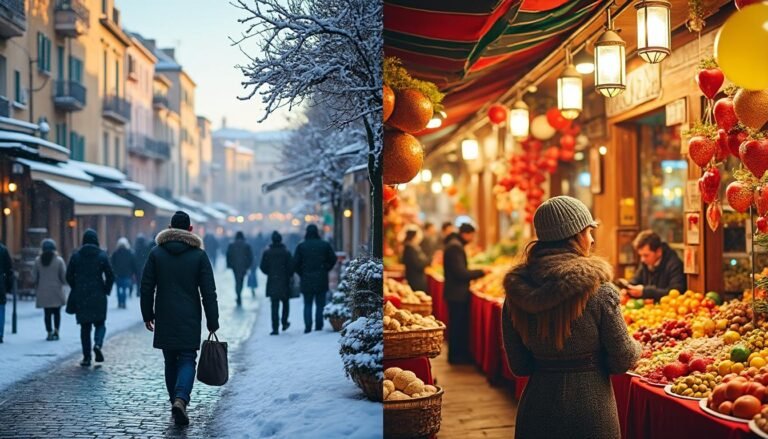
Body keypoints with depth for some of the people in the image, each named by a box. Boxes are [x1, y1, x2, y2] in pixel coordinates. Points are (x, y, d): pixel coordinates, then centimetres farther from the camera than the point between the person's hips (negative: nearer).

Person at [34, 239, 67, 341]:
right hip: (56, 291, -1)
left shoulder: (38, 260, -2)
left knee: (47, 313, 7)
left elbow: (34, 276, 2)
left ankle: (49, 332, 4)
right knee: (57, 312, 11)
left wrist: (37, 287, 19)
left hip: (43, 291, 1)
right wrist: (63, 282, 15)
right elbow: (64, 276, -7)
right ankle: (56, 331, 1)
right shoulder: (59, 260, -8)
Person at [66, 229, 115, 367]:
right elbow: (110, 276, -7)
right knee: (100, 323, 12)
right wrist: (106, 290, 8)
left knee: (85, 326, 9)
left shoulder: (76, 256, 0)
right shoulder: (102, 255, -4)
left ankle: (87, 358, 7)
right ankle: (98, 344, -17)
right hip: (98, 296, -1)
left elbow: (69, 276, 2)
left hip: (81, 297, 1)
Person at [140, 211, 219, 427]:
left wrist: (148, 315, 11)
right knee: (187, 360, 0)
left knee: (171, 361, 14)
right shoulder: (199, 255, -2)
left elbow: (146, 287, 2)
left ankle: (175, 401, 17)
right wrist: (212, 321, 1)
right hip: (190, 320, -2)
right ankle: (180, 399, -22)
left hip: (164, 320, 2)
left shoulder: (156, 253, 2)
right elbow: (208, 292, -3)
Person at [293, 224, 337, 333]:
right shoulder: (325, 245, 0)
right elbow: (333, 259, 2)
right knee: (320, 304, 6)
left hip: (306, 280, 0)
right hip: (321, 280, 0)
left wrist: (302, 274, 9)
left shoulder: (301, 246, -2)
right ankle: (318, 327, 5)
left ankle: (308, 327, 0)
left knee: (307, 304, 7)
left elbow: (295, 263, -4)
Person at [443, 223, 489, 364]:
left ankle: (457, 354, 23)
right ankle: (457, 356, 5)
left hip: (456, 293, 10)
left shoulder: (454, 245, 14)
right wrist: (481, 272, -13)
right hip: (457, 294, -10)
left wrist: (476, 274, 15)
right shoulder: (455, 247, -19)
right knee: (459, 325, -2)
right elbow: (461, 273, -23)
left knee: (458, 325, 15)